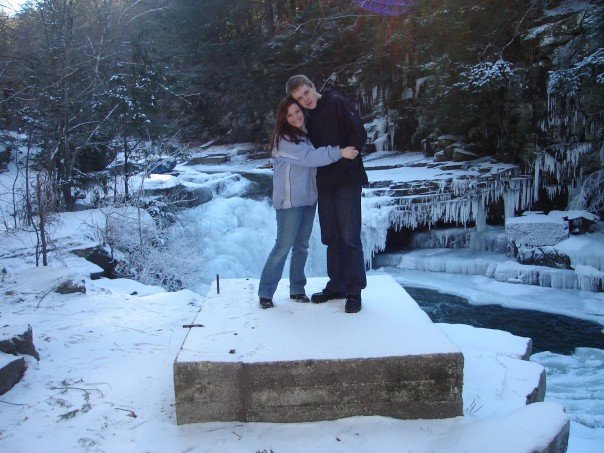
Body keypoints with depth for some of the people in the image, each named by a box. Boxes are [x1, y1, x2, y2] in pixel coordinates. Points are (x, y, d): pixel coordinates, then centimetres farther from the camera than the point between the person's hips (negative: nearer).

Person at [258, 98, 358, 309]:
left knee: (302, 246, 12)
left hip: (309, 198, 7)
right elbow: (309, 157, -22)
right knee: (283, 246, -5)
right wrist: (339, 152, -24)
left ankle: (297, 289, 24)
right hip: (289, 200, -7)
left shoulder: (307, 135, 13)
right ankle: (265, 293, 5)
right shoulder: (283, 139, -12)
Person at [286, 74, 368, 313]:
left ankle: (354, 291, 5)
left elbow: (359, 135, -14)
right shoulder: (308, 116, 14)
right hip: (325, 184, 7)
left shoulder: (337, 103, -7)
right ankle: (336, 286, 24)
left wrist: (339, 157, -14)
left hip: (346, 181, -7)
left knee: (350, 237, -5)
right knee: (331, 238, 12)